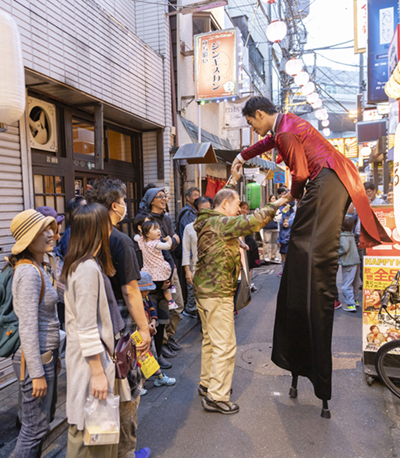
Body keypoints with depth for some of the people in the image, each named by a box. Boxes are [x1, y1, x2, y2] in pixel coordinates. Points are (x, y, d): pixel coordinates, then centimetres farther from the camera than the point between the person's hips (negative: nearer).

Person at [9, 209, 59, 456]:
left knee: (46, 416, 23)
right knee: (35, 427, 6)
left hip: (47, 355, 10)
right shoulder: (28, 272, -23)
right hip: (36, 359, -10)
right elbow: (28, 327, -24)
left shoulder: (38, 268, 7)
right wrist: (37, 373, -21)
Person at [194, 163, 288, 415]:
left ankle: (207, 383, 37)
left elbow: (224, 196, 26)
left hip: (205, 290, 10)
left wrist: (234, 180, 30)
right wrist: (274, 205, -16)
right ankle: (216, 397, 11)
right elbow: (251, 222, -30)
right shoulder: (221, 223, -19)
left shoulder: (208, 221, 10)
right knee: (225, 346, 0)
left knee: (210, 340, 22)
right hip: (218, 294, -10)